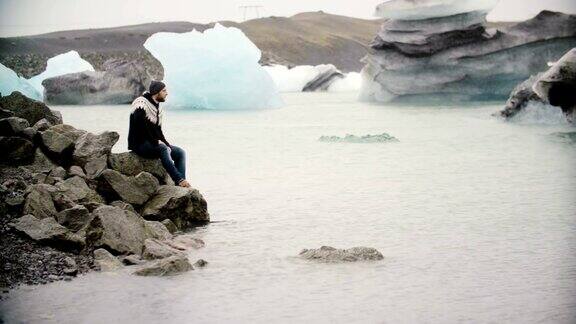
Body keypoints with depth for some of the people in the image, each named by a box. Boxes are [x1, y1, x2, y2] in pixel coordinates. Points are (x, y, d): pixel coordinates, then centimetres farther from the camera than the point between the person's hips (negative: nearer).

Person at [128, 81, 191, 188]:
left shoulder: (158, 108, 15)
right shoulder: (141, 106, -14)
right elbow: (141, 129, -22)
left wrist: (166, 143, 2)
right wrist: (156, 142, -20)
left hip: (154, 144, 10)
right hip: (139, 144, -10)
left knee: (180, 152, -4)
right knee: (164, 149, -35)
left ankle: (181, 184, -16)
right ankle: (179, 180, -40)